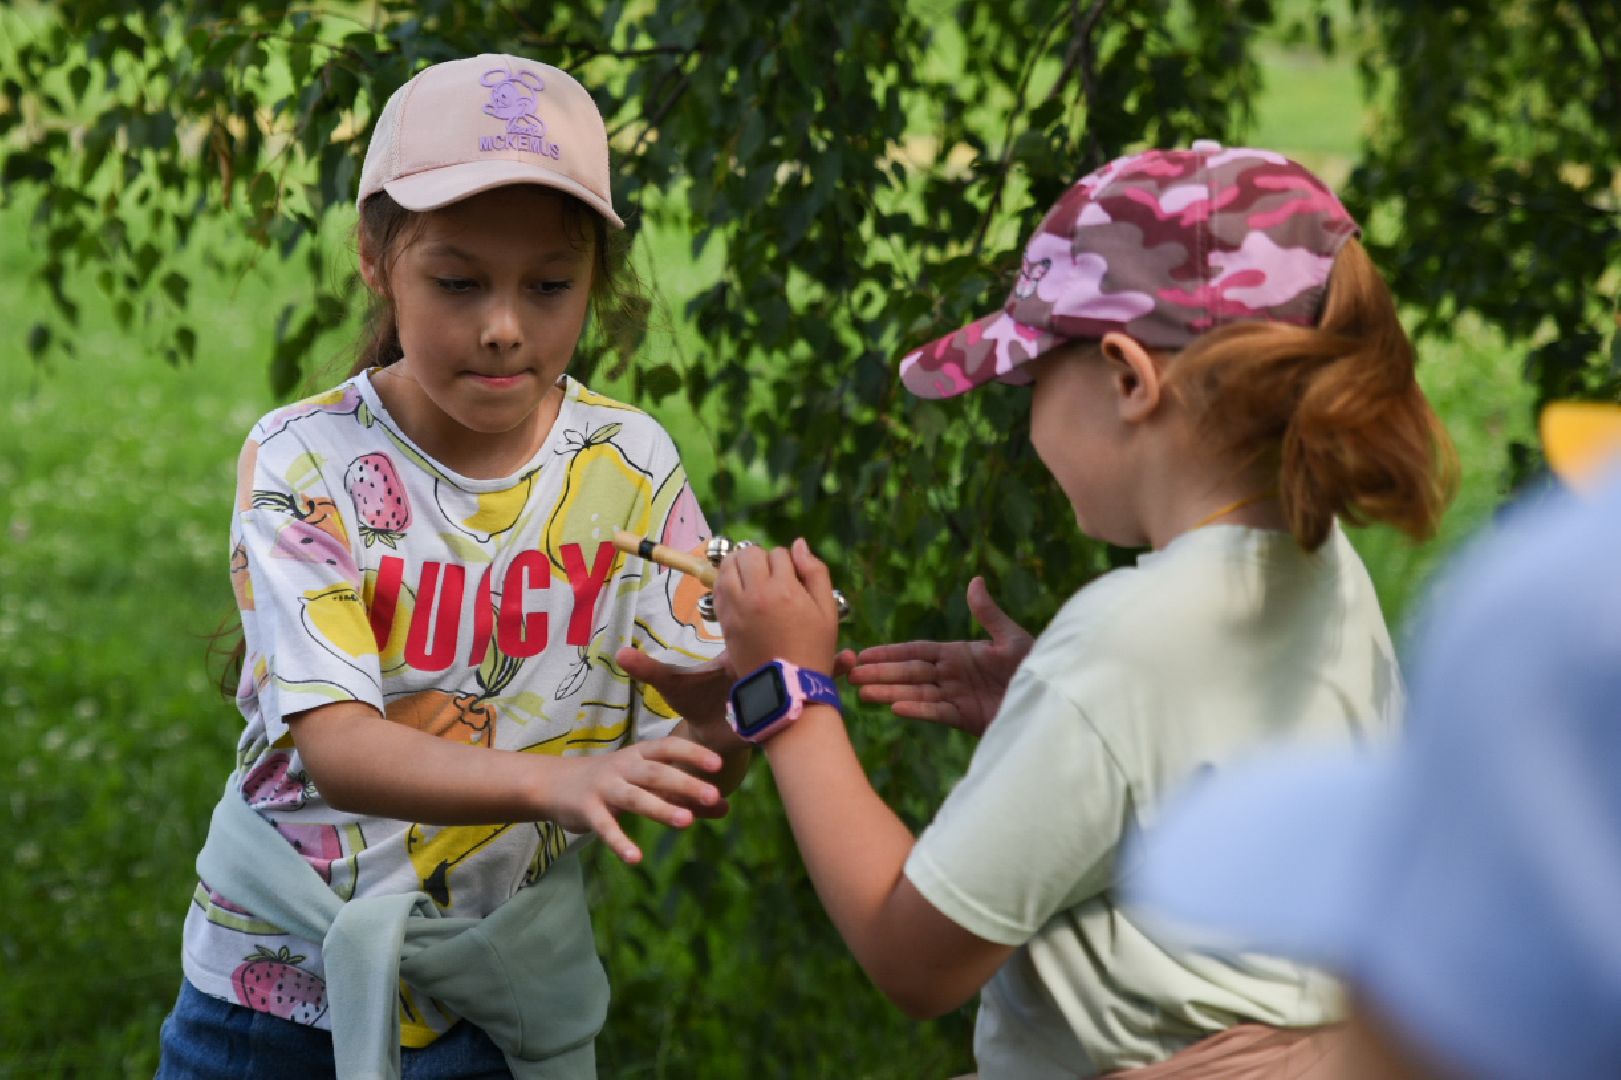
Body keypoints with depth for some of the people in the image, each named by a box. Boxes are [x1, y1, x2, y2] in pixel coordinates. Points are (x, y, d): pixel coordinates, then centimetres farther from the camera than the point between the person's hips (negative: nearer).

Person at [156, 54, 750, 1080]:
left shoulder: (629, 466, -7)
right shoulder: (305, 462, -14)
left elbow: (699, 788, -8)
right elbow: (334, 745, -24)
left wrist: (712, 712, -32)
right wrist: (554, 783, -41)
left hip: (510, 991, 2)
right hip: (283, 984, -1)